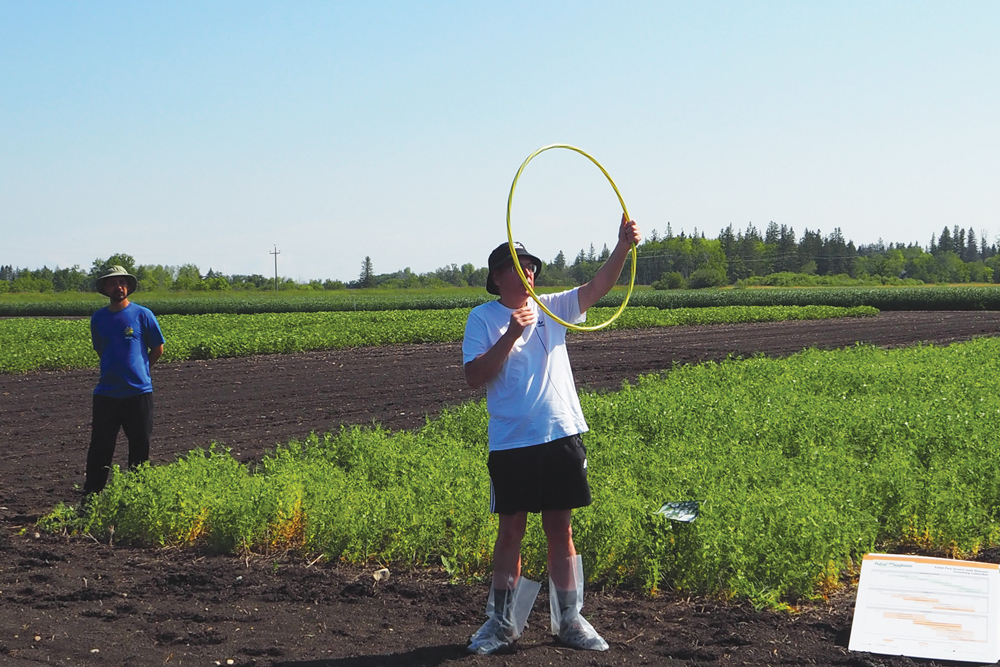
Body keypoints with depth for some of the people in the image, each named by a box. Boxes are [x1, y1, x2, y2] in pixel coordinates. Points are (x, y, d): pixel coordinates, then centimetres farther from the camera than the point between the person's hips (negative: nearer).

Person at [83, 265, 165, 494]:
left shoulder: (142, 315, -2)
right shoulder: (98, 318, 7)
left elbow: (158, 349, 6)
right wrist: (116, 372, 12)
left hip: (138, 392, -2)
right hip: (106, 394, 2)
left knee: (140, 448, 6)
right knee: (99, 448, 1)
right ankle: (92, 495, 8)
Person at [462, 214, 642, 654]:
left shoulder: (552, 308, 9)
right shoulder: (483, 318, 0)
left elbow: (600, 285, 0)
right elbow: (474, 377, -9)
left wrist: (623, 246, -14)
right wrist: (511, 334, -16)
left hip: (561, 437, 3)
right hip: (511, 443, -3)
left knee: (560, 529, 9)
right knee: (511, 530, 6)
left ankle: (569, 619, 18)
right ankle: (502, 621, 18)